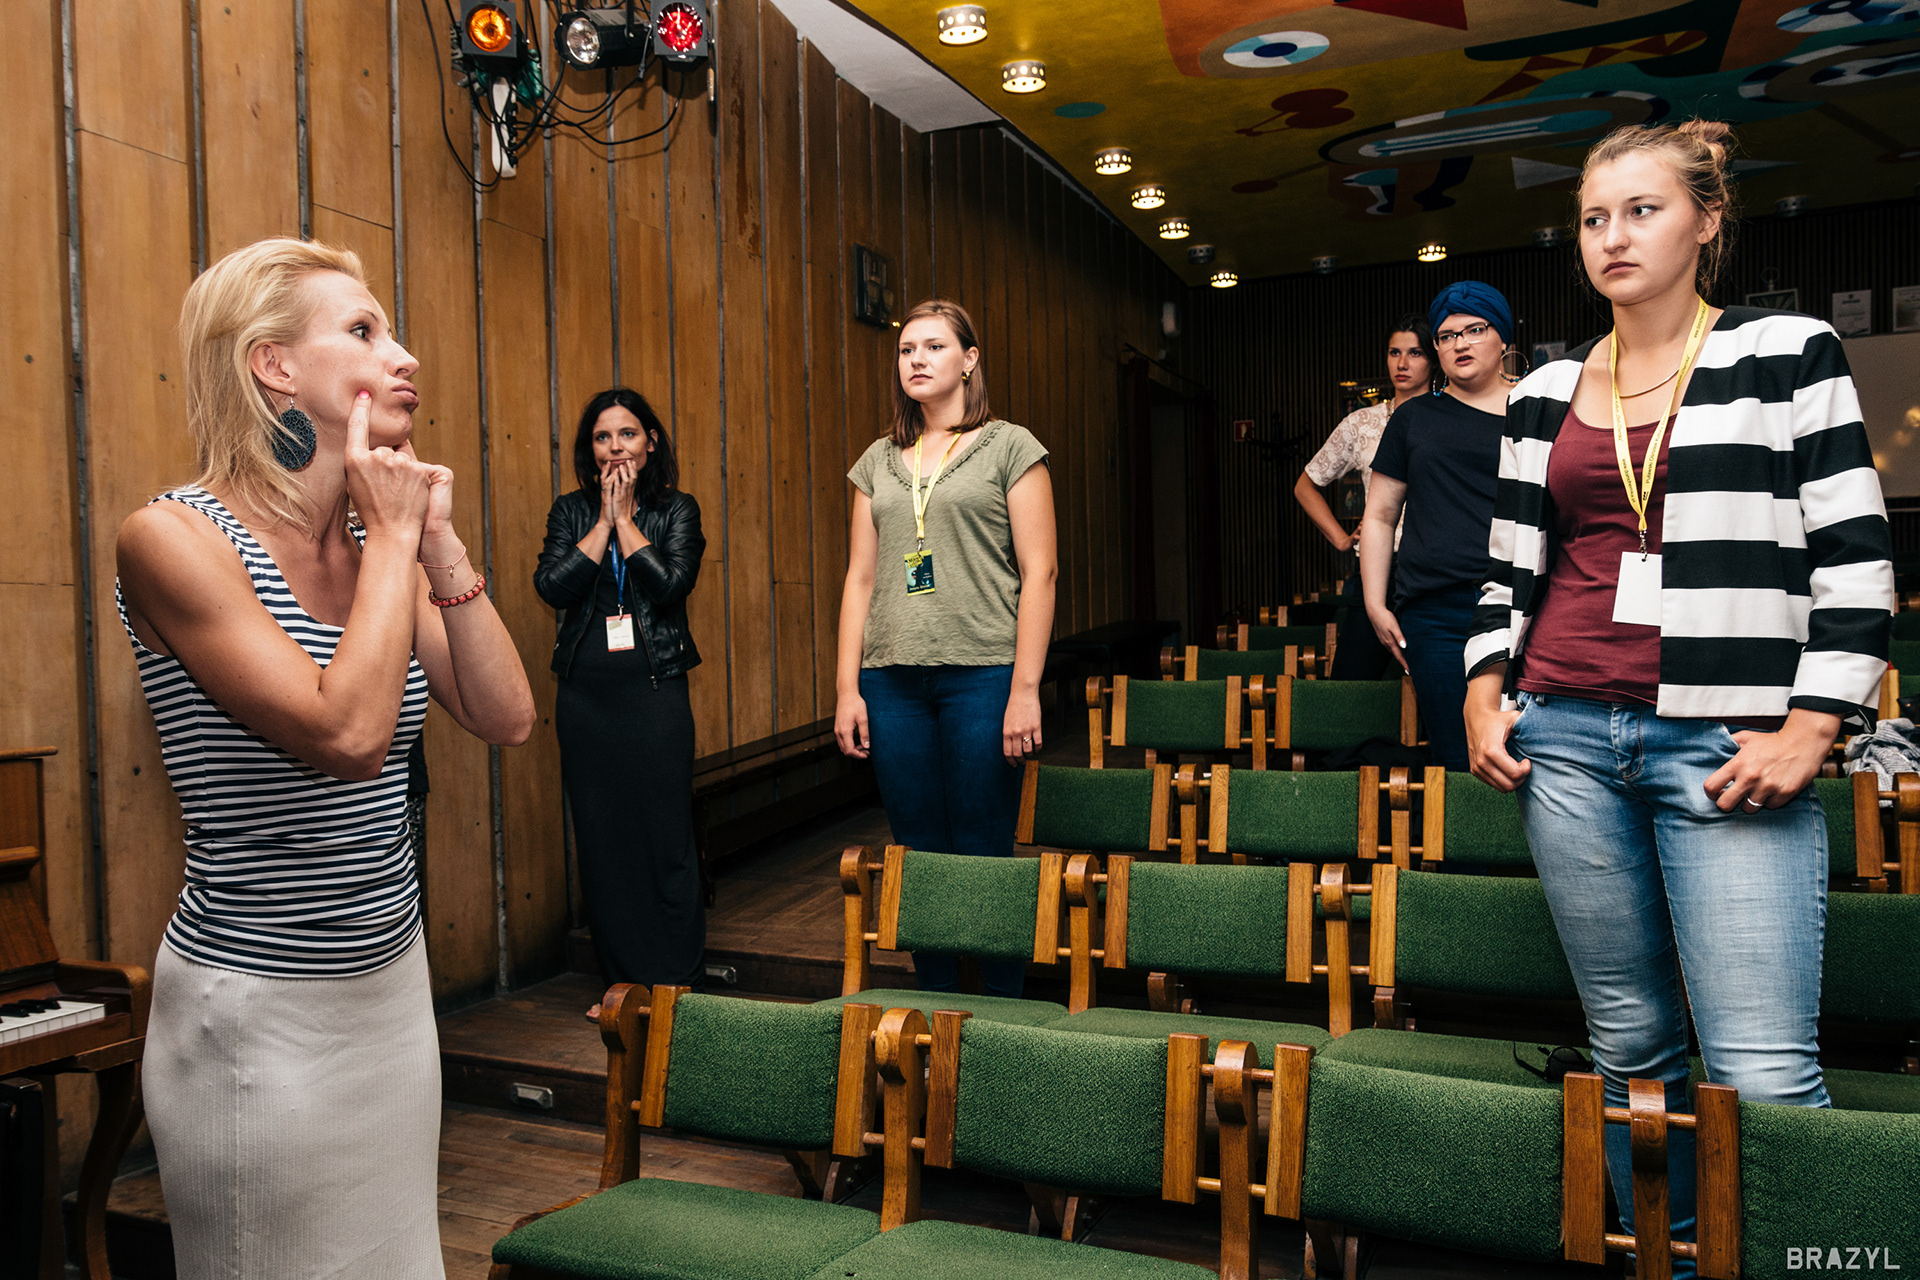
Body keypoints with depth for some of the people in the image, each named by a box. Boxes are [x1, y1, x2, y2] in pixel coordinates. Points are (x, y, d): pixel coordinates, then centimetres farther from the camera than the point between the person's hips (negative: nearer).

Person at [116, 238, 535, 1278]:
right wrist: (394, 538, -17)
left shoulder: (378, 540, 4)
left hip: (391, 974, 6)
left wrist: (437, 544, -7)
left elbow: (505, 717, -2)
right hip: (257, 1005, -6)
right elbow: (346, 733, -27)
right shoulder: (174, 537, -16)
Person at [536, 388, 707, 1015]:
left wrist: (625, 517, -7)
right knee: (600, 839, 7)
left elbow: (672, 583, -13)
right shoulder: (571, 511, 10)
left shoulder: (676, 509, 4)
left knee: (668, 837, 0)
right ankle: (622, 981, 19)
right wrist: (604, 519, -5)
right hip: (585, 693, 3)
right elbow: (553, 586, -6)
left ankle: (679, 983, 11)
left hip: (655, 689, -3)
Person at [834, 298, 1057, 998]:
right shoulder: (878, 462, 15)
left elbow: (1038, 571, -3)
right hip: (893, 679, 4)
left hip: (982, 675, -4)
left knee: (984, 854, -1)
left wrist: (1025, 689, -11)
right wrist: (846, 689, 5)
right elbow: (860, 578, 13)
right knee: (919, 854, 9)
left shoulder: (1010, 447, 3)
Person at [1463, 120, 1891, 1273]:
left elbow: (1856, 562, -1)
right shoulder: (1545, 398, 14)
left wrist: (1810, 729, -9)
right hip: (1566, 742, 4)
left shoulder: (1790, 355, 4)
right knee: (1630, 1042, 11)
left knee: (1766, 1076, -10)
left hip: (1726, 749, -3)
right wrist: (1485, 696, 4)